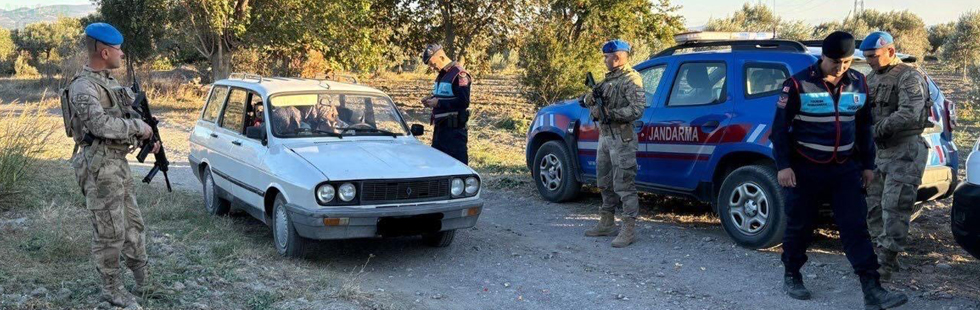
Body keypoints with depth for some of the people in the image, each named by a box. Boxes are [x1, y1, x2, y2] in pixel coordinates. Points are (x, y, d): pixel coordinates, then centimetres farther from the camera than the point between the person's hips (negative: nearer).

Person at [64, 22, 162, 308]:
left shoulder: (109, 83, 14)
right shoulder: (83, 87, -16)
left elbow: (124, 117, 24)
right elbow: (101, 124, -29)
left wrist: (147, 138, 9)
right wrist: (139, 127, -17)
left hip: (119, 163, 9)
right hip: (100, 167, -9)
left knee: (132, 223, 15)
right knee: (109, 231, -2)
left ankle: (142, 278, 26)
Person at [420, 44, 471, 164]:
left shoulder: (459, 74, -14)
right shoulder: (442, 75, 15)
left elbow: (464, 102, -22)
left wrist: (438, 103, -20)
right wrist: (431, 99, 7)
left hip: (454, 128, -10)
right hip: (440, 126, 10)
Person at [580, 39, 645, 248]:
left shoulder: (631, 79, -11)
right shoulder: (609, 78, 17)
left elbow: (638, 110, -21)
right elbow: (588, 101, 19)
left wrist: (609, 113, -23)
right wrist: (591, 98, -4)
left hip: (621, 140, -10)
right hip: (604, 137, 10)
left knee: (624, 185, -9)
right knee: (605, 183, 16)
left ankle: (629, 230, -6)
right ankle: (607, 223, 27)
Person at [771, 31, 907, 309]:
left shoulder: (858, 83, 6)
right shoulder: (798, 84, -10)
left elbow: (864, 127, 16)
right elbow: (780, 127, -7)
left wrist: (867, 164, 16)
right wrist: (783, 166, -12)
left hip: (845, 169, 4)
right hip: (805, 169, -3)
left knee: (856, 228, -2)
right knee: (799, 226, 7)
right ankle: (792, 276, 27)